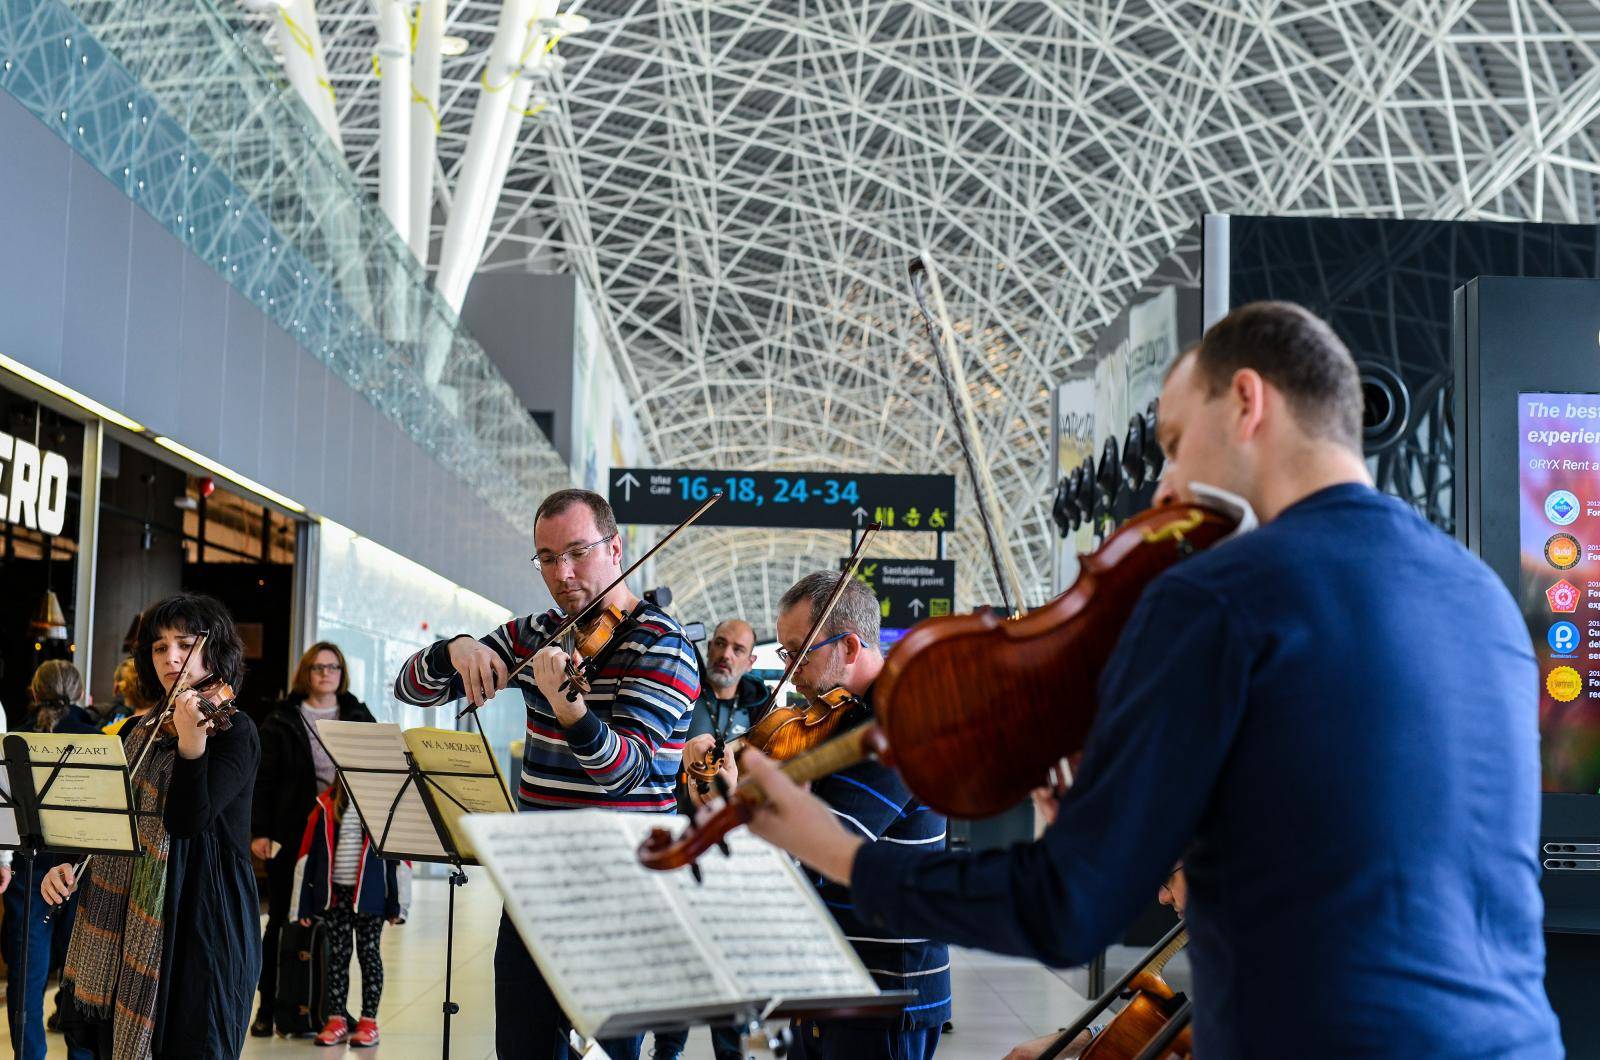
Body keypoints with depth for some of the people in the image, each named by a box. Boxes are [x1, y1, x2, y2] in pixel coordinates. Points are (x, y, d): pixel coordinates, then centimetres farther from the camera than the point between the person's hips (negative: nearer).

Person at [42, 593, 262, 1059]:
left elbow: (188, 820, -20)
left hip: (197, 920, -7)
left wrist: (191, 740, -33)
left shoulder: (233, 730, -8)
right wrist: (66, 864, -2)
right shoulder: (137, 731, 13)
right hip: (121, 920, 7)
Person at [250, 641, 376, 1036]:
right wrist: (259, 832, -7)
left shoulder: (359, 717, 9)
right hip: (292, 834, -1)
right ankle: (269, 1006, 13)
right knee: (282, 919, 5)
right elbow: (263, 780, 1)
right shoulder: (281, 721, 3)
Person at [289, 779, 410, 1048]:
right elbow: (308, 852, 6)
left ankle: (369, 1022, 10)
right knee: (337, 955, 8)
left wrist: (397, 904, -5)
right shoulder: (326, 804, 3)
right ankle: (336, 1020, 14)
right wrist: (303, 903, 4)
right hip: (334, 894, 2)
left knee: (369, 954, 4)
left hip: (370, 894, -2)